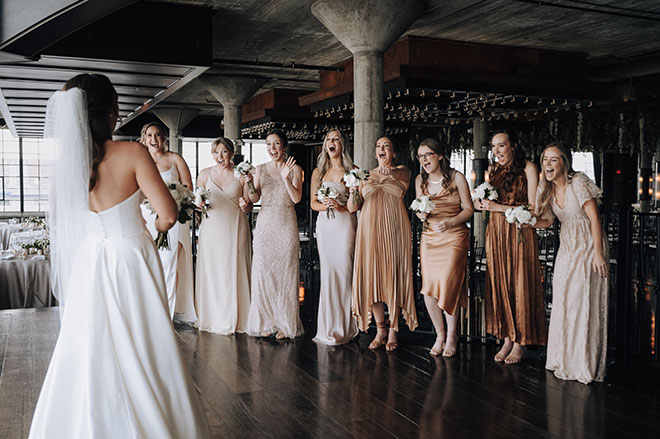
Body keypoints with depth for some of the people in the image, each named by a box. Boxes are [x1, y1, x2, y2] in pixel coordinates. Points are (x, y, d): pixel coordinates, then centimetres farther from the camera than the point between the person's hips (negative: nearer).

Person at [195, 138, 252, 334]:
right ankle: (213, 318, 15)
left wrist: (245, 205, -17)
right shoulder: (204, 174, 7)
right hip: (212, 228, 2)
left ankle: (235, 319, 13)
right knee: (211, 272, 3)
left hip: (235, 228, -1)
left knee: (235, 272, 1)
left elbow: (249, 207, 5)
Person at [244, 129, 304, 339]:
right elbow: (254, 198, 4)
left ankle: (285, 324, 10)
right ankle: (266, 322, 13)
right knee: (262, 272, 1)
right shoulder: (260, 169, 9)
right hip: (264, 225, 2)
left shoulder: (294, 169, 3)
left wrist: (286, 178, -18)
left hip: (286, 226, -2)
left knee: (285, 272, 0)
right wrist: (250, 184, -14)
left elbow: (297, 198, -7)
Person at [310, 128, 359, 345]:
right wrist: (324, 205, -6)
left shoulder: (352, 171, 3)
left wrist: (341, 207, -15)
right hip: (324, 225, 3)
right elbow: (313, 203, 14)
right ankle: (329, 326, 10)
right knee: (327, 271, 1)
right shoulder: (318, 172, 13)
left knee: (344, 270, -7)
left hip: (345, 224, -3)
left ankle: (344, 326, 3)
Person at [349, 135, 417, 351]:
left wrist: (388, 172, -38)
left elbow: (402, 182, -17)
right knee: (371, 277, 0)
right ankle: (380, 329, 13)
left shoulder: (402, 171, 9)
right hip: (369, 230, 2)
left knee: (392, 276, -3)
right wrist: (353, 193, -14)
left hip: (394, 230, -2)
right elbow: (352, 208, 8)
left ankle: (393, 331, 7)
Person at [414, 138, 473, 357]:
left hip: (454, 237, -4)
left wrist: (449, 223, -18)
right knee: (428, 289, -1)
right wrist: (420, 214, -5)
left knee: (448, 286, -12)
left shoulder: (456, 177, -4)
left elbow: (468, 209, -2)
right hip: (429, 238, 4)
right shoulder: (420, 180, 8)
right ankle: (440, 334, 19)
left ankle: (451, 335, 10)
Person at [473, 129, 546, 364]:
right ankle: (507, 339, 15)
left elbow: (532, 207, -10)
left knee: (520, 285, -2)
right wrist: (481, 203, -1)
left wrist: (498, 207, -15)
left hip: (519, 232, -5)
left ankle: (519, 344, 9)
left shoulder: (527, 168, -5)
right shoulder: (493, 170, 13)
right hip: (495, 232, 5)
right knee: (499, 284, 5)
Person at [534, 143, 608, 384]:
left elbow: (594, 219, -15)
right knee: (562, 302, 7)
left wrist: (598, 254, -18)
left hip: (588, 247, -7)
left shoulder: (578, 182, -15)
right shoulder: (547, 189, 5)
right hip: (566, 249, 7)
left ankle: (585, 366, 4)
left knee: (584, 302, -7)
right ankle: (565, 361, 20)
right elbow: (547, 220, 13)